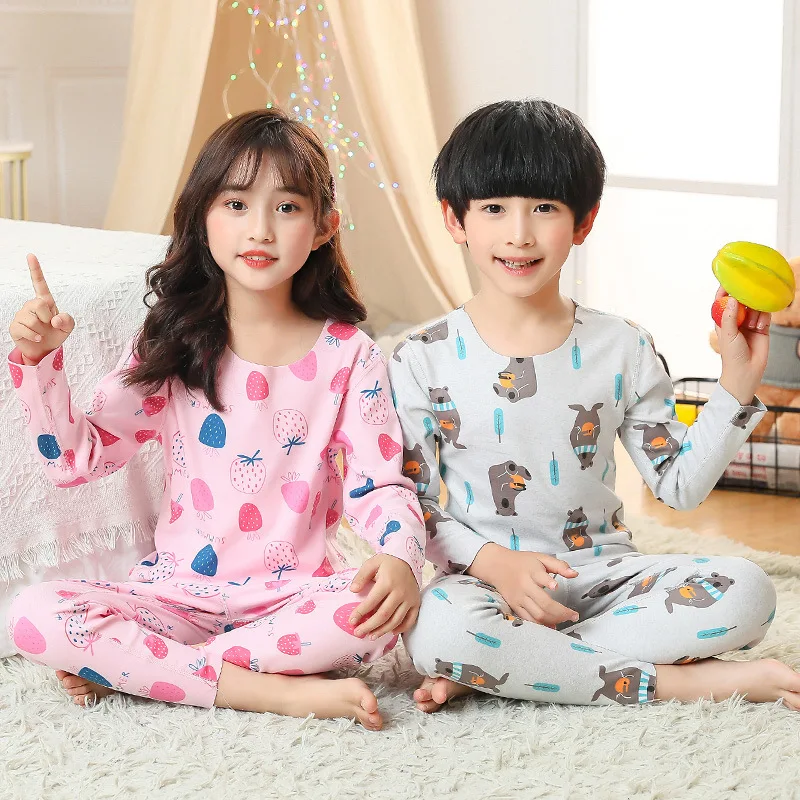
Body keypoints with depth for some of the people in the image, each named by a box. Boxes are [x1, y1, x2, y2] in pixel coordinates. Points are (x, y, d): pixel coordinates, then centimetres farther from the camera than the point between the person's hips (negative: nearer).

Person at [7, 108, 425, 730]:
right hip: (178, 594, 1)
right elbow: (77, 459, 0)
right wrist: (38, 361, -16)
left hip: (294, 596, -1)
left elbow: (380, 485, -7)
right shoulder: (173, 348, 2)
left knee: (376, 615, -34)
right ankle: (281, 692, -25)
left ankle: (135, 669, -20)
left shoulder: (348, 356, -1)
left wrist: (400, 559, -29)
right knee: (37, 615, -25)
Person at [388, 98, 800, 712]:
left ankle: (492, 669, -22)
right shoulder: (424, 361, -2)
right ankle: (688, 681, -25)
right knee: (437, 630, -38)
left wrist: (736, 385, -5)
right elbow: (412, 504, -2)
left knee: (745, 593, -23)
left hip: (605, 573, 3)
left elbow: (680, 483, 5)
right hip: (488, 580, -3)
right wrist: (492, 562, -18)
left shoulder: (621, 349, 4)